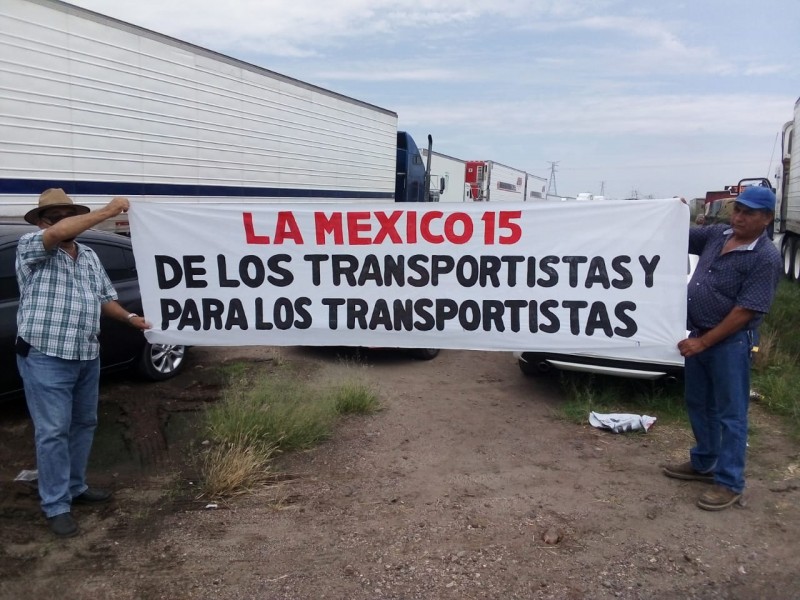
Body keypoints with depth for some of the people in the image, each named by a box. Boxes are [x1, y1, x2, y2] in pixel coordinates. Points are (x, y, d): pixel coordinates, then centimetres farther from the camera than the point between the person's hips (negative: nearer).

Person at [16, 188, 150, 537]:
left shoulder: (90, 257, 13)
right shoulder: (30, 248, -7)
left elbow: (104, 298, 18)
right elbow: (59, 233, -27)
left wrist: (130, 318, 0)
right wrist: (109, 211, -25)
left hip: (87, 356, 7)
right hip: (45, 358, -7)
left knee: (83, 424, 16)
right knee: (53, 432, -2)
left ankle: (75, 487, 31)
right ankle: (56, 506, 8)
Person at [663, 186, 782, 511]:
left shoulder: (766, 258, -16)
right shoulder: (717, 234, 6)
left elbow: (745, 312, -19)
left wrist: (703, 342, -18)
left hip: (731, 342, -8)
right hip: (699, 334, 8)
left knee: (730, 413, 1)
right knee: (698, 404, 18)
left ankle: (729, 483, 11)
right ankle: (703, 463, 34)